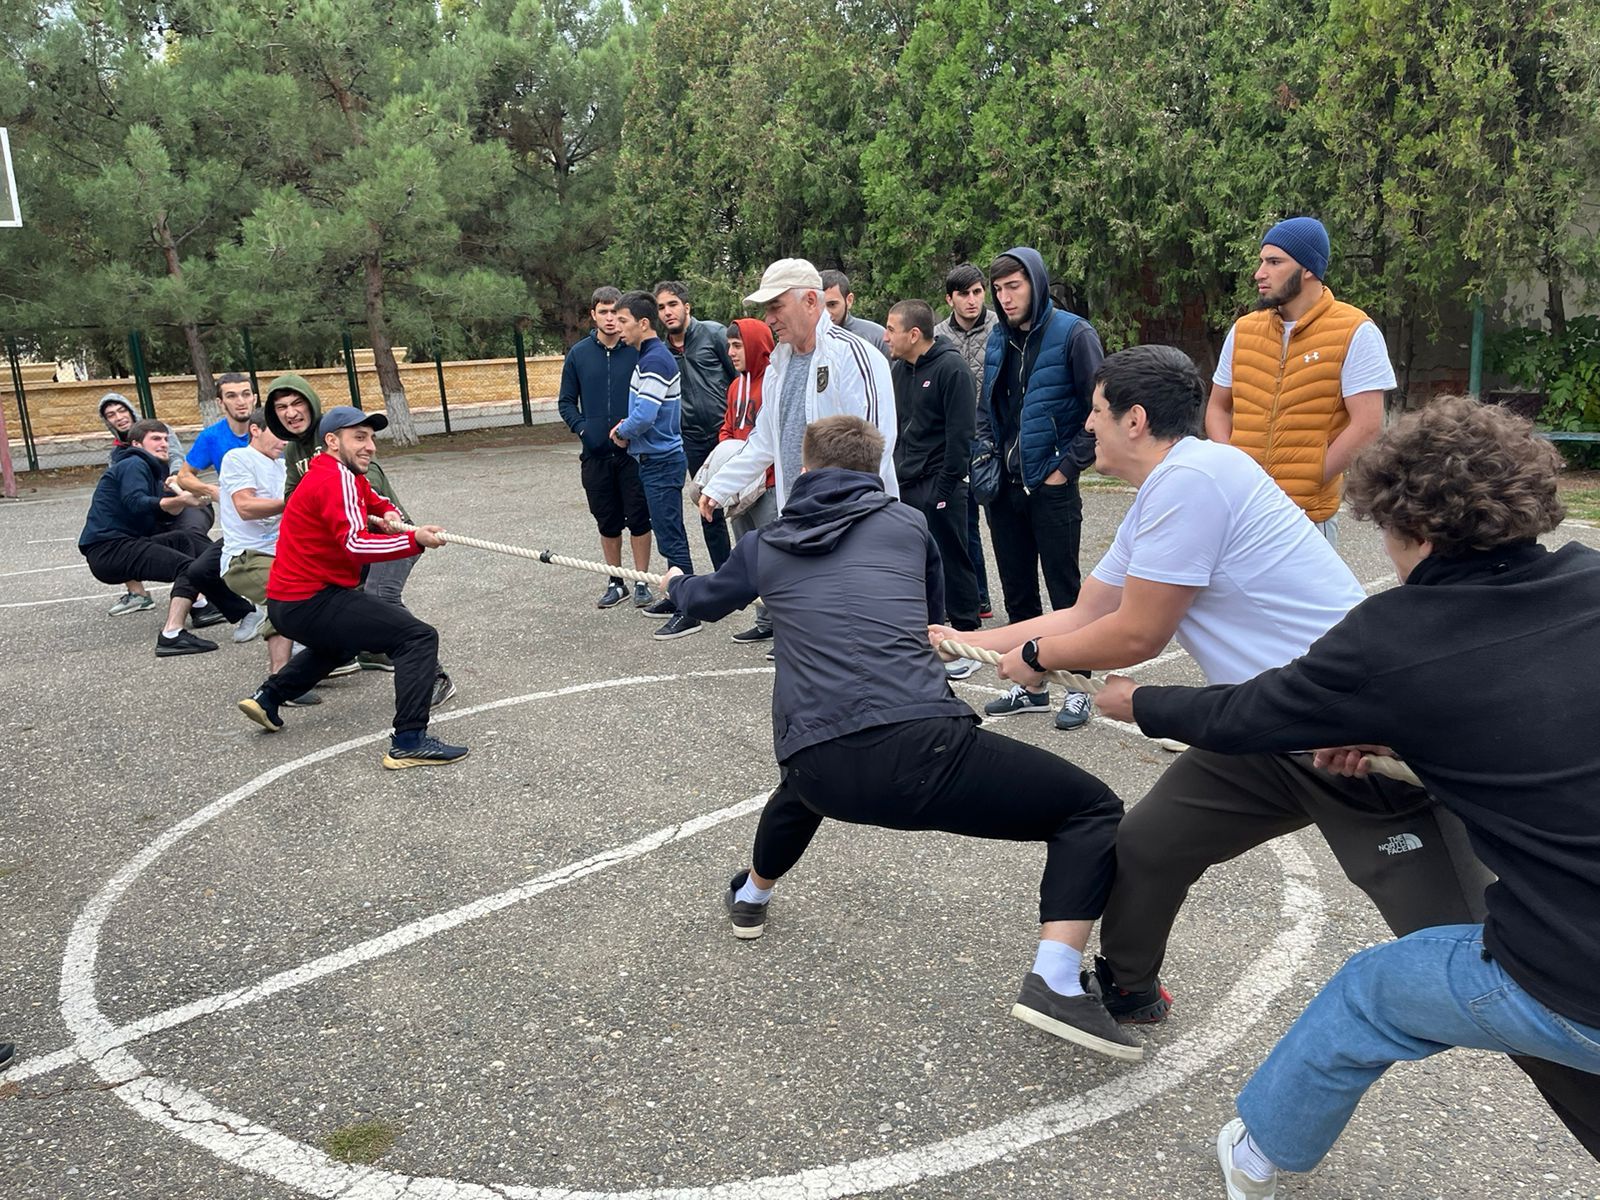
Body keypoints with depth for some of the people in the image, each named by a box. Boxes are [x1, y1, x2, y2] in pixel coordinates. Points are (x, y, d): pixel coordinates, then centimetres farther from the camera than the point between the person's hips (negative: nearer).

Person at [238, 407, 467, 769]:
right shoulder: (336, 478, -14)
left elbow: (380, 504, 26)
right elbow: (355, 543, -28)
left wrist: (389, 516, 3)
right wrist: (414, 540, -34)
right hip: (312, 603, -11)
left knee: (338, 639, 42)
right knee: (419, 637, -18)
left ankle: (268, 698, 41)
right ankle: (408, 742, -25)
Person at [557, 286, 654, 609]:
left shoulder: (638, 350, -4)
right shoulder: (578, 354, 4)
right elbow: (566, 401, 9)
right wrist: (583, 428, -7)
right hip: (595, 453, 3)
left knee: (638, 518, 3)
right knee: (607, 522, 11)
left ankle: (642, 582, 15)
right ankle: (616, 582, 24)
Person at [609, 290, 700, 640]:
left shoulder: (655, 360, -18)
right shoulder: (648, 356, 14)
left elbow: (644, 416, -26)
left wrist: (622, 431, -7)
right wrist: (627, 429, 5)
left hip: (662, 462, -10)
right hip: (654, 459, 10)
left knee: (670, 537, -6)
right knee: (668, 534, 17)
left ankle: (689, 613, -1)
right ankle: (677, 598, 28)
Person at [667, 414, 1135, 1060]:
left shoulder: (765, 547, 20)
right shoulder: (909, 524, 17)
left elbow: (703, 601, 41)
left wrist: (674, 583, 64)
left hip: (822, 775, 4)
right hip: (923, 748, -3)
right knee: (1092, 808, 12)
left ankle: (752, 895, 61)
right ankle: (1054, 983, -4)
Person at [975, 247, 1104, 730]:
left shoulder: (1073, 334, -9)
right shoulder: (997, 339, 10)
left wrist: (1066, 467, -11)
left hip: (1051, 487, -6)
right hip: (1003, 487, 6)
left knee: (1065, 590, 2)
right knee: (1017, 591, 12)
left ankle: (1077, 687, 14)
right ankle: (1029, 683, 24)